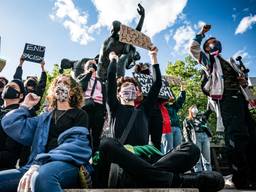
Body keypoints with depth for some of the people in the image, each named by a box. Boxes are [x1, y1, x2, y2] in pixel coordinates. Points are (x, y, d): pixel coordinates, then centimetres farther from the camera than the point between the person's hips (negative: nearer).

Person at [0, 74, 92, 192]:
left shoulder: (80, 115, 11)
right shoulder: (45, 117, 26)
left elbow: (76, 145, -8)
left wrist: (39, 164, -19)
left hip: (68, 164, -5)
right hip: (41, 165, 5)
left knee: (42, 175, -39)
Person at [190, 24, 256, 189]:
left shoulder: (229, 62, 36)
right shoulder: (209, 60, 17)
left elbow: (240, 78, 34)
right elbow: (193, 48, 3)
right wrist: (202, 33, 15)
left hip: (240, 98, 7)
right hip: (226, 98, -7)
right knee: (236, 135, -20)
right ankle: (241, 179, -19)